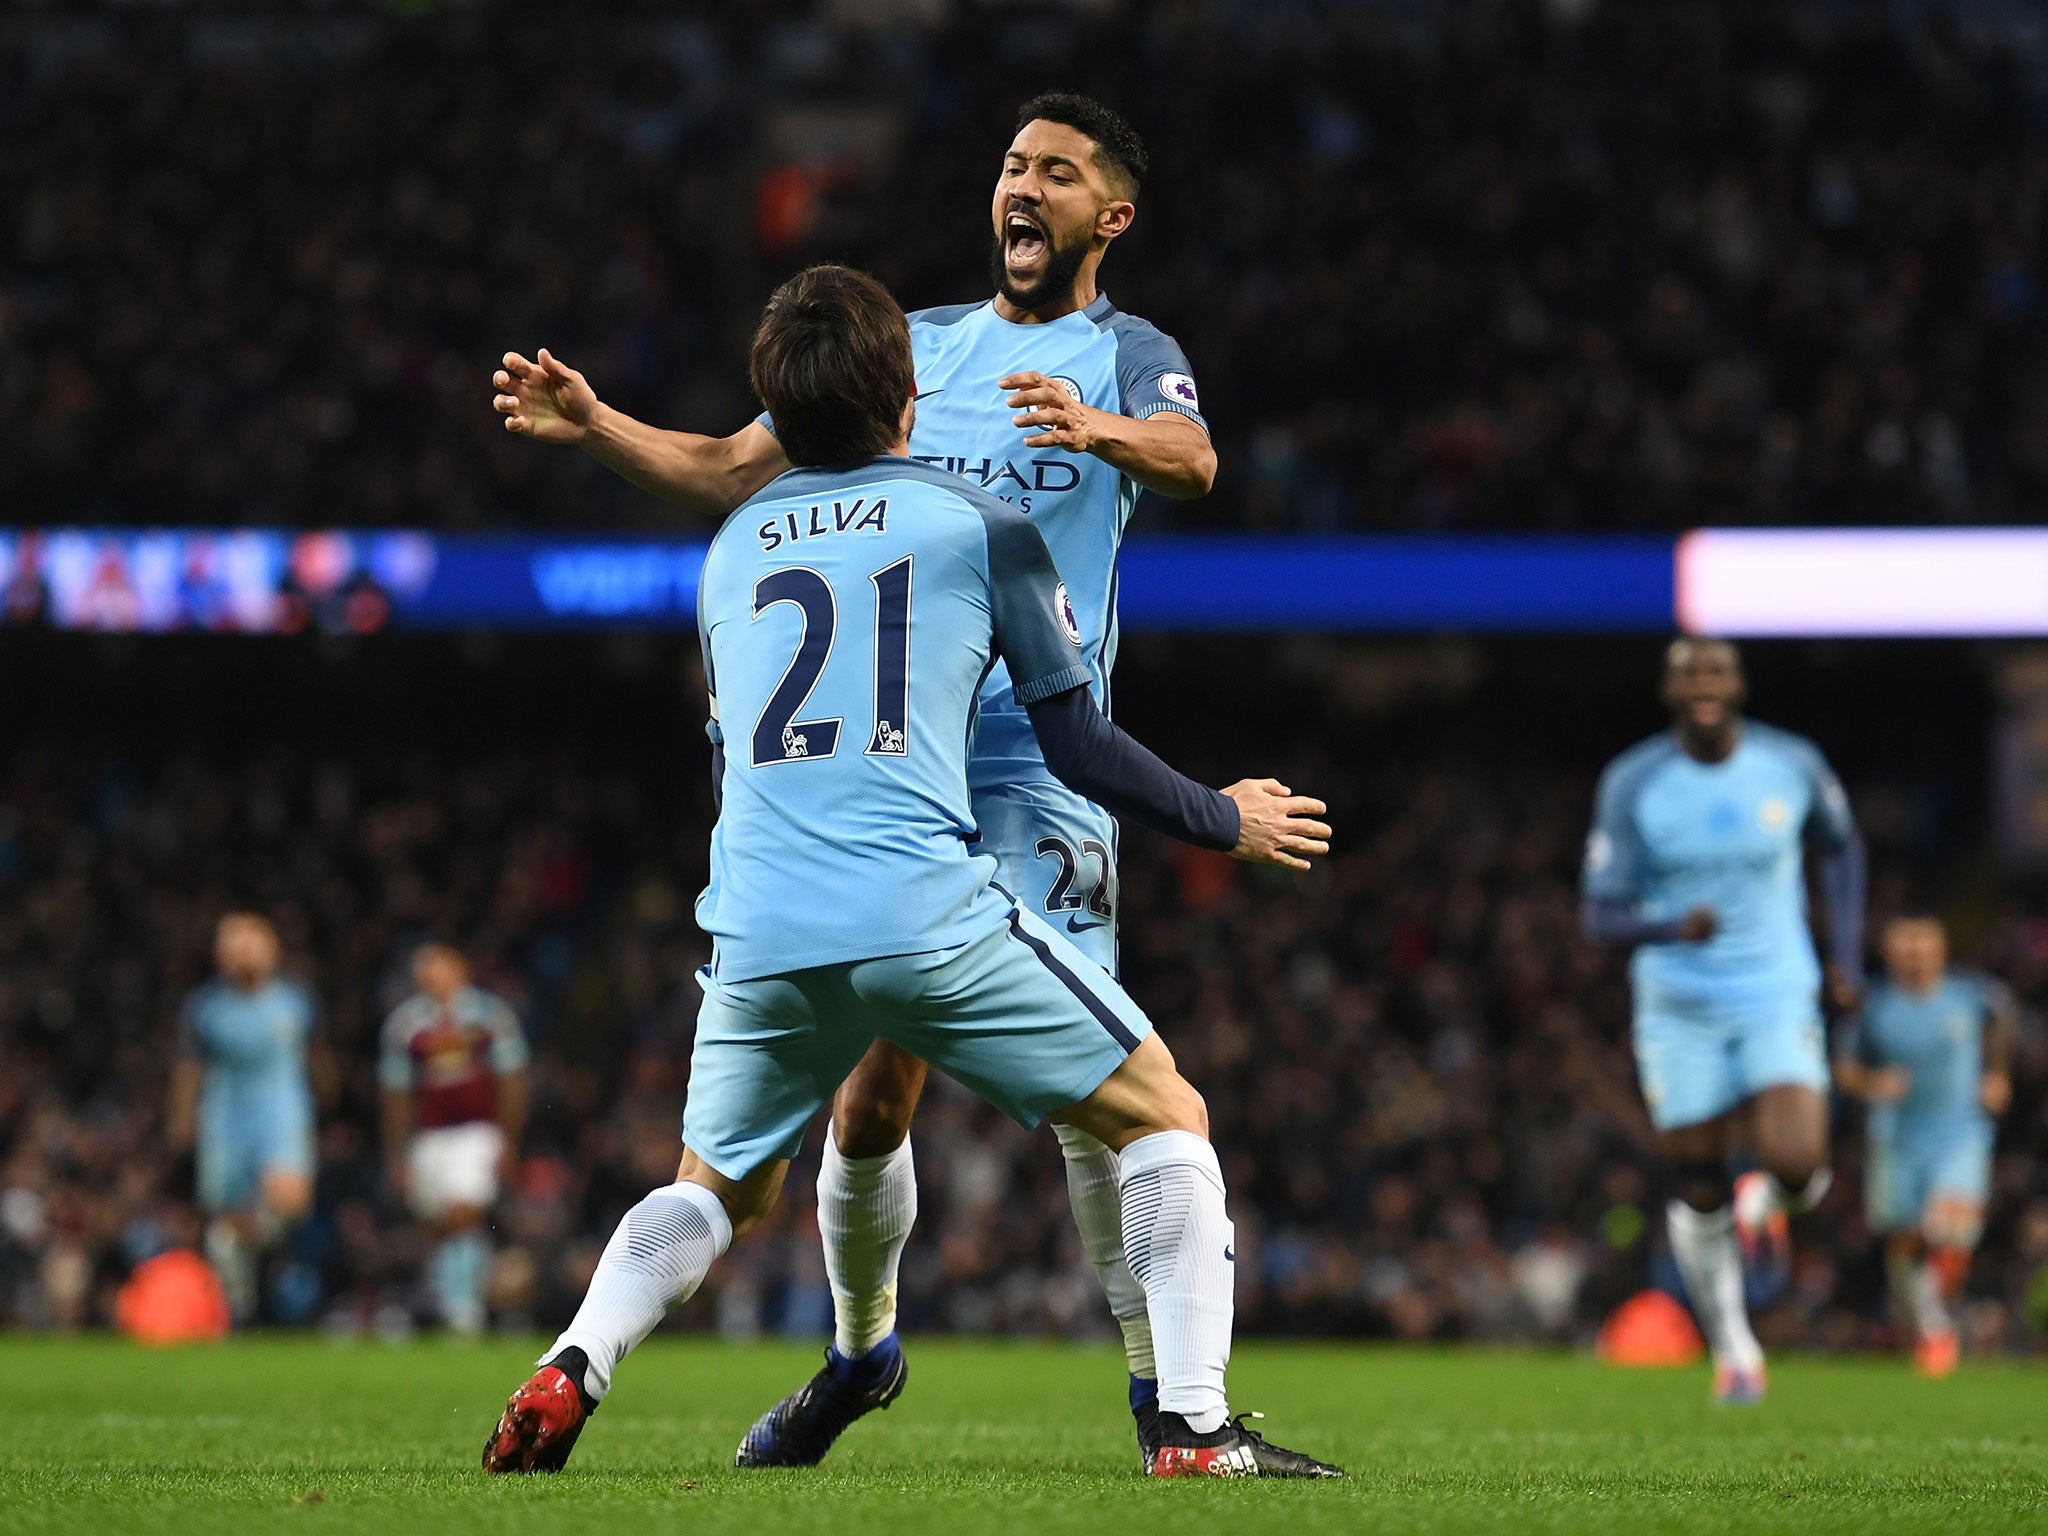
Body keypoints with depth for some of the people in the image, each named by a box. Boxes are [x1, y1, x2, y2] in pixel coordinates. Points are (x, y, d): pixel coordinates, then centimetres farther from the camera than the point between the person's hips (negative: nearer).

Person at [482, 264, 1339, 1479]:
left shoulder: (732, 551, 21)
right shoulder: (981, 525, 9)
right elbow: (1080, 746, 9)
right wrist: (1226, 822, 24)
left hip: (759, 933, 4)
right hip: (930, 912, -4)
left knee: (718, 1189, 26)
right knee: (1167, 1118, 10)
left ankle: (568, 1374, 1)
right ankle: (1195, 1426, -3)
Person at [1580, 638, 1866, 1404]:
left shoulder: (1792, 765, -5)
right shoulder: (1633, 784, -10)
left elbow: (1840, 847, 16)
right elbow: (1602, 916, -11)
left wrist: (1847, 952, 9)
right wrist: (1675, 927, -31)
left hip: (1777, 1001, 0)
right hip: (1680, 1014, 0)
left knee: (1797, 1167, -20)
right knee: (1700, 1197, 3)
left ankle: (1766, 1201, 19)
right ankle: (1734, 1351, 25)